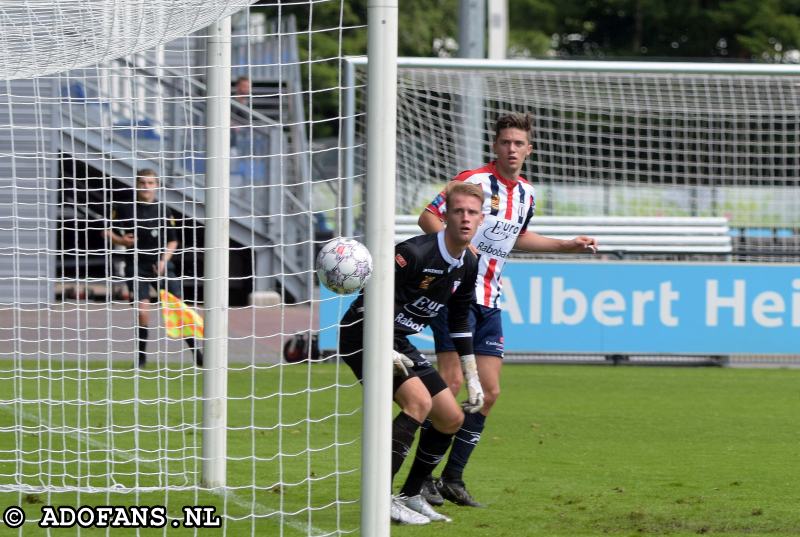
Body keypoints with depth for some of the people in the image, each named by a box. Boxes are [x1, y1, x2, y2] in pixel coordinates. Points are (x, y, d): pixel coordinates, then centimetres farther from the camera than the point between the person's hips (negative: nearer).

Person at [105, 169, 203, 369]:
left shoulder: (164, 210, 1)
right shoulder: (124, 208, -1)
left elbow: (172, 241, 7)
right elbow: (107, 231, 9)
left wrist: (164, 260, -9)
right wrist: (120, 240, -11)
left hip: (160, 266, 1)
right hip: (136, 267, -1)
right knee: (142, 311, -13)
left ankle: (196, 352, 8)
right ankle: (141, 356, 4)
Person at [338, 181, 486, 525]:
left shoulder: (468, 267, 4)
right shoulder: (415, 253, -22)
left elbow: (459, 323, 17)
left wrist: (472, 378, 17)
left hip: (399, 342, 9)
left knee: (451, 418, 6)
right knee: (418, 400, -27)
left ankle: (411, 496, 19)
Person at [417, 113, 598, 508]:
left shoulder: (526, 194, 12)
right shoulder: (474, 181, -10)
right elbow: (428, 217, -11)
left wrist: (567, 246, 26)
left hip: (489, 303, 7)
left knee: (489, 391, 3)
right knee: (451, 382, -14)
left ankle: (453, 479, 12)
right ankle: (423, 478, -7)